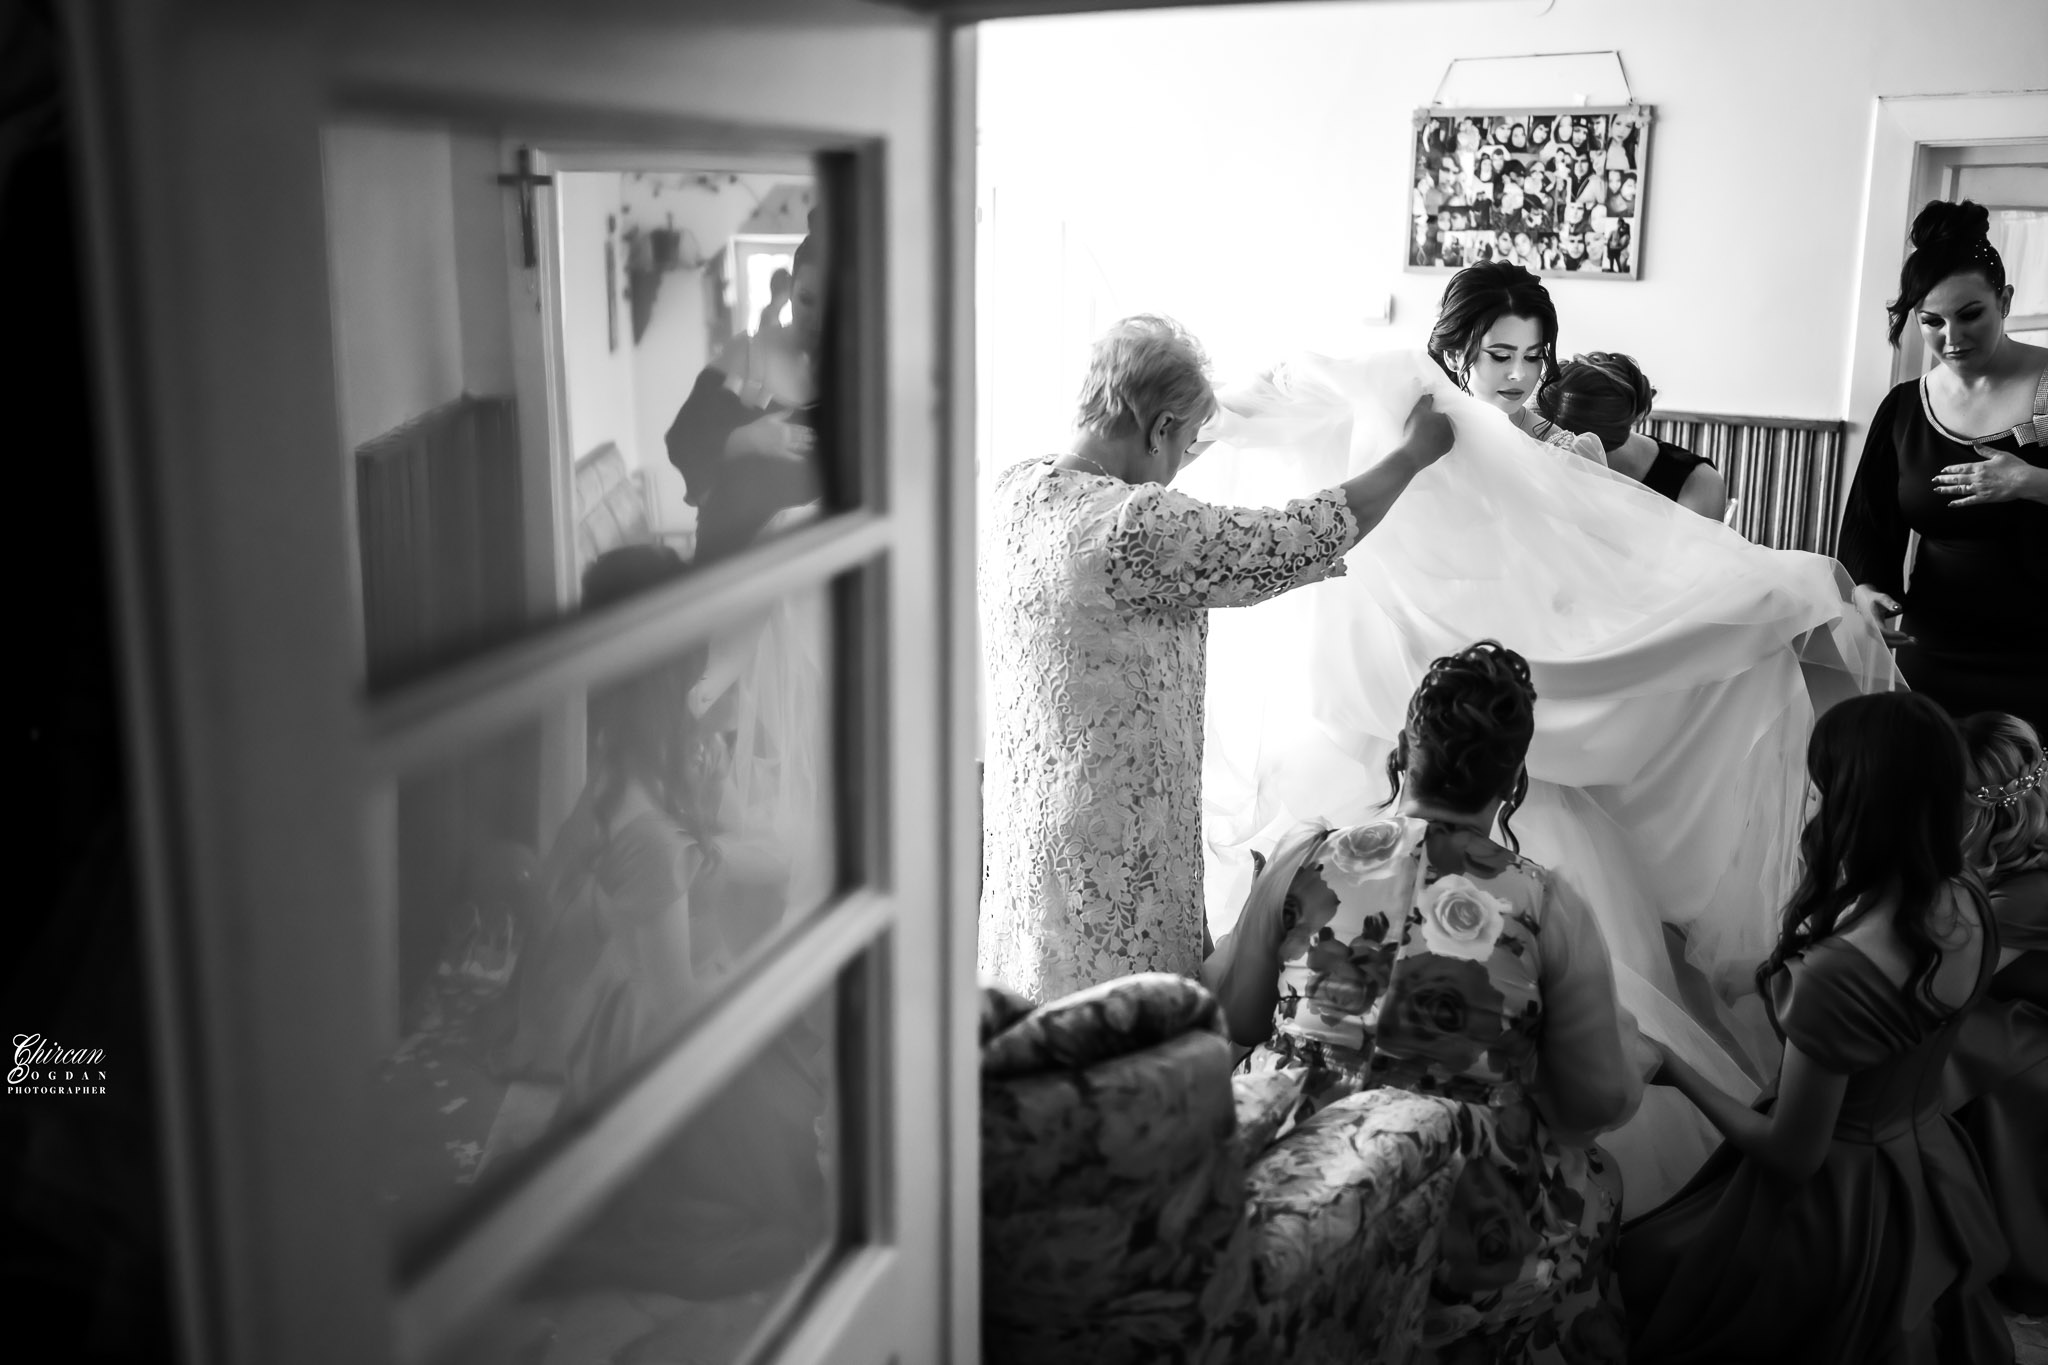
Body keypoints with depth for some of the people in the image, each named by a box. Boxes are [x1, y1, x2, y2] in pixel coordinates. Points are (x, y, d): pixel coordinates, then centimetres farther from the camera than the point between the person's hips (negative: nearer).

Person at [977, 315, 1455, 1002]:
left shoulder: (1013, 489, 1)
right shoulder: (1133, 526, -25)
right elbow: (1304, 540, -16)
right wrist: (1413, 453, -1)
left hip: (1025, 805, 9)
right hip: (1108, 845, -9)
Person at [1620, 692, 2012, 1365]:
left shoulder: (1838, 971, -35)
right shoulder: (1969, 905, -12)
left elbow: (1789, 1157, -23)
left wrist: (1677, 1072, -12)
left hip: (1837, 1203, -7)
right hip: (1932, 1171, 8)